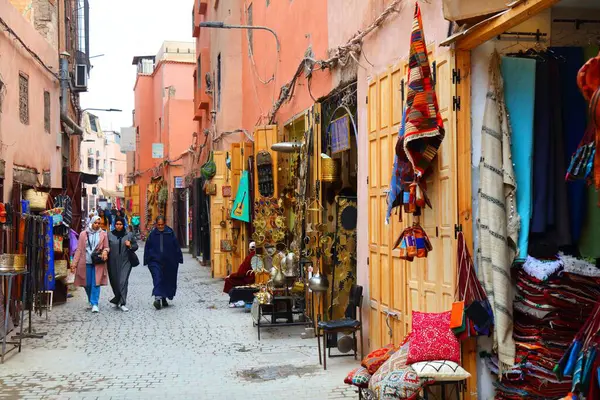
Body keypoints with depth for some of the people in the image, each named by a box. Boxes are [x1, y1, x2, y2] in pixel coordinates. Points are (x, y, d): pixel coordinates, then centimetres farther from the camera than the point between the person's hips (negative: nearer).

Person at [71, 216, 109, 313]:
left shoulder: (103, 234, 5)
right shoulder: (83, 234, 5)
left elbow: (106, 247, 13)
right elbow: (79, 250, 6)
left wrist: (105, 251, -12)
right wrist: (74, 264, 2)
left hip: (98, 263, -1)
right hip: (86, 263, 1)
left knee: (96, 284, -8)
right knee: (87, 284, 6)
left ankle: (94, 304, -5)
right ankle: (91, 301, 27)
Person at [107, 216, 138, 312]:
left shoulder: (129, 235, 5)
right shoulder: (110, 235, 4)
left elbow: (136, 246, 12)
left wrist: (130, 246, -8)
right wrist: (106, 253, -14)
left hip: (125, 262, -1)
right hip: (113, 263, 2)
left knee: (123, 281, -12)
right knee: (114, 282, 10)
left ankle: (122, 303, -13)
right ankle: (118, 300, 34)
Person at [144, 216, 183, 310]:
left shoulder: (170, 233, -1)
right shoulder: (152, 234, 1)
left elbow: (176, 247, 3)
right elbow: (147, 248, 7)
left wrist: (178, 259, 1)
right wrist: (147, 260, 4)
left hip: (168, 262, 2)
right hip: (155, 261, -2)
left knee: (167, 280, 10)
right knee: (157, 278, -18)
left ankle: (163, 299, 25)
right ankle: (157, 298, -28)